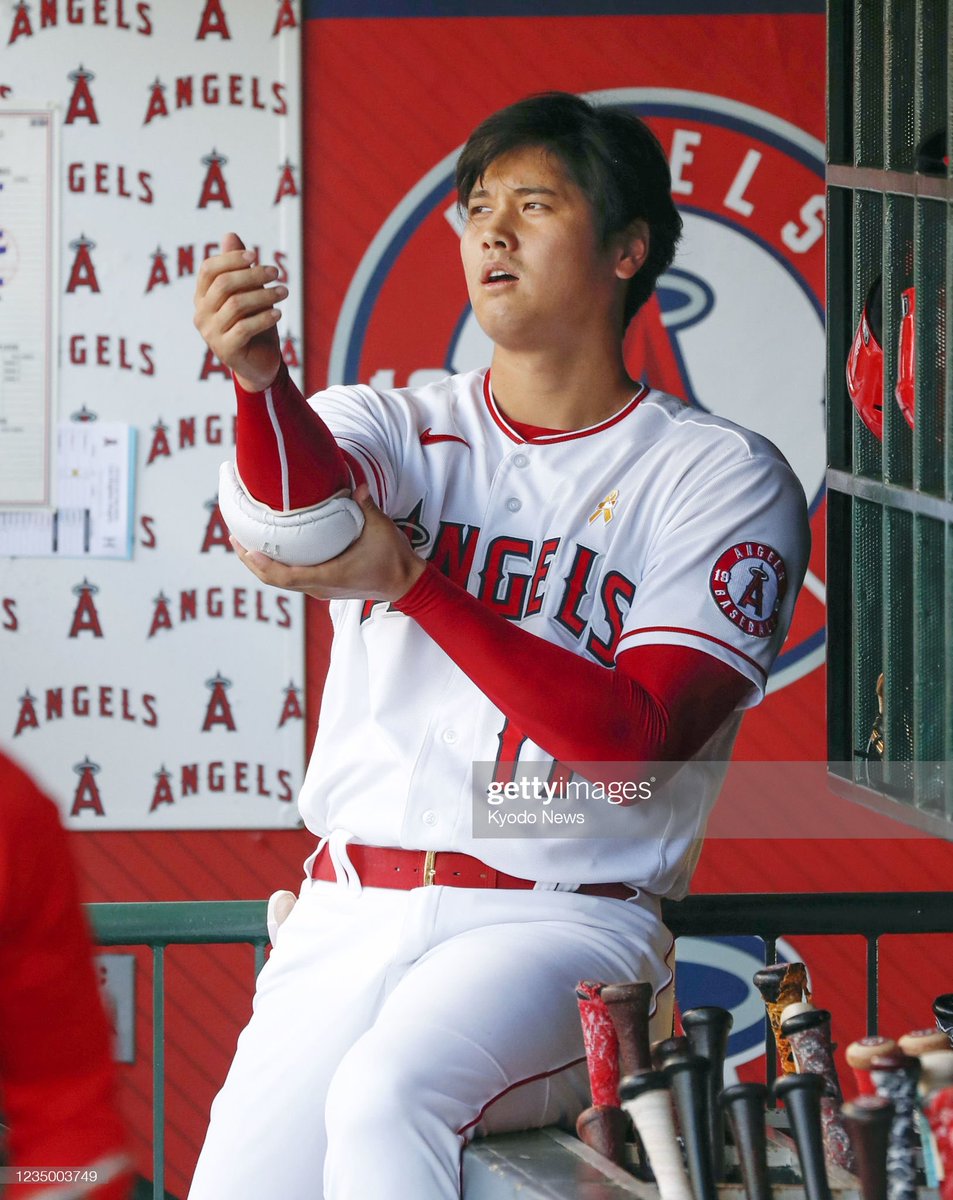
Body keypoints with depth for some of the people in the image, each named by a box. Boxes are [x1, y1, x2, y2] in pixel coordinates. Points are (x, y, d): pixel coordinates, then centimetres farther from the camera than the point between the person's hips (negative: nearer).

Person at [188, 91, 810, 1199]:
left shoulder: (723, 478, 4)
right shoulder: (398, 425, 14)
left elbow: (630, 740, -8)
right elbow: (305, 500, -12)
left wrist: (410, 580, -15)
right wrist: (258, 378, -35)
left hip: (565, 920, -3)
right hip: (349, 917, 4)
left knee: (385, 1094, -33)